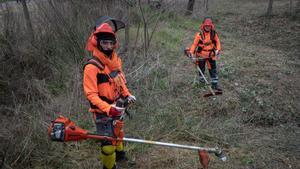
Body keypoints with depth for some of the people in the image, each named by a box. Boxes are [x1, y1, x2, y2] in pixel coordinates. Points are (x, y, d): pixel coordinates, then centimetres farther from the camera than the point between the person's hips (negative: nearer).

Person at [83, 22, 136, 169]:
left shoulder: (115, 59, 0)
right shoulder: (92, 67, -24)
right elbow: (91, 94, -25)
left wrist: (127, 95, 0)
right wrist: (109, 109, -34)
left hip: (116, 108, 8)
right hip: (103, 112, -8)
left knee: (117, 132, 29)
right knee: (108, 144, -2)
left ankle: (119, 153, 57)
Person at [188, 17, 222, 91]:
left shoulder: (214, 34, -5)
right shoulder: (199, 34, -12)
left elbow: (217, 42, 6)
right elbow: (194, 44, -7)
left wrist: (217, 50, -9)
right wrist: (191, 51, -19)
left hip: (211, 55, 2)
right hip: (201, 55, -2)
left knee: (213, 69, 1)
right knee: (201, 69, 15)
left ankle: (214, 84, 8)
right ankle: (201, 79, 39)